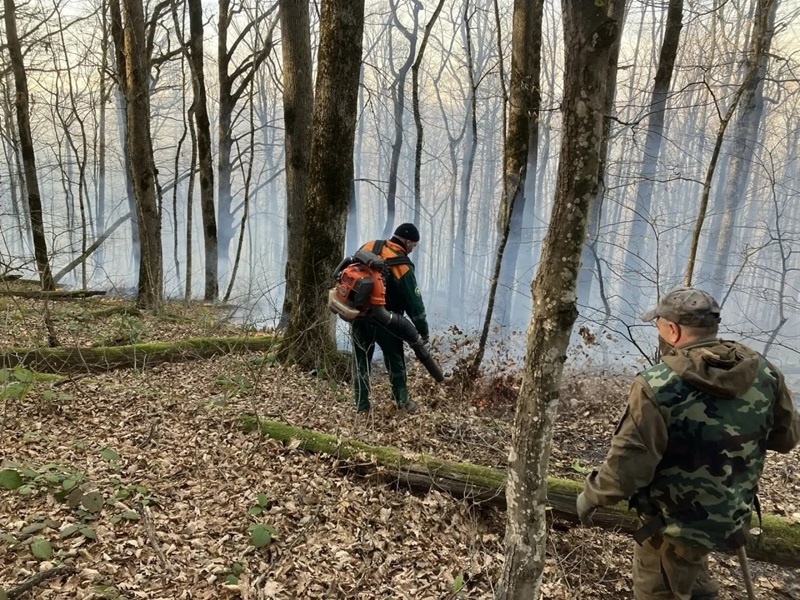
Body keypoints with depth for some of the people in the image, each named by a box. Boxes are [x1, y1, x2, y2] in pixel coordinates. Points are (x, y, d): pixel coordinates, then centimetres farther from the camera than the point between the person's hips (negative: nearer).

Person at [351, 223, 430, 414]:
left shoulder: (368, 247, 2)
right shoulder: (402, 266, -14)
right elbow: (414, 302, -10)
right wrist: (423, 329, -1)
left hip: (358, 315, 5)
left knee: (361, 361, 13)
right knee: (395, 359, 14)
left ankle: (361, 406, 18)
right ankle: (402, 401, 25)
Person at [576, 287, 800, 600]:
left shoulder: (657, 386, -28)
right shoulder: (765, 373, -10)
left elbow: (628, 463, -26)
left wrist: (592, 494, -9)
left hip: (676, 523, -5)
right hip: (735, 515, 6)